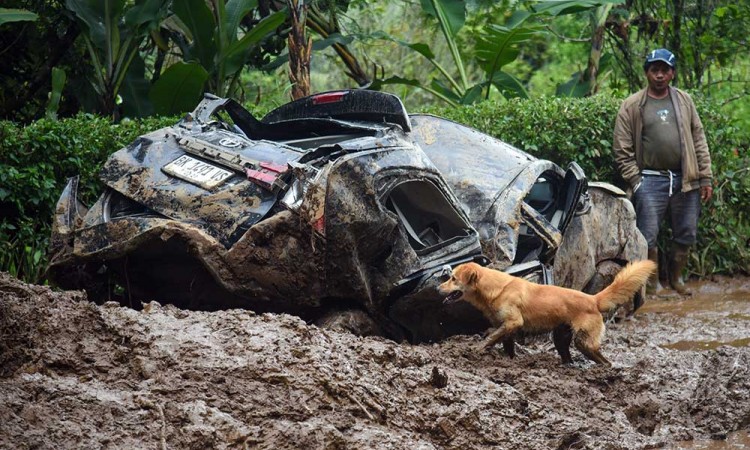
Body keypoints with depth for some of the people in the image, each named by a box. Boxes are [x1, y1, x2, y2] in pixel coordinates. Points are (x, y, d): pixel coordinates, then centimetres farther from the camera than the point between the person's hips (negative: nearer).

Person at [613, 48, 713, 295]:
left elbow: (699, 140, 11)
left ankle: (676, 277, 29)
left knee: (686, 235, 9)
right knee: (648, 237, -5)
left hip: (685, 180, 3)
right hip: (651, 180, -3)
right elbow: (622, 149, 0)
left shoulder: (684, 101, 11)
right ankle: (652, 283, 11)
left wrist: (705, 178, 6)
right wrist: (636, 181, -6)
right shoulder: (632, 106, 1)